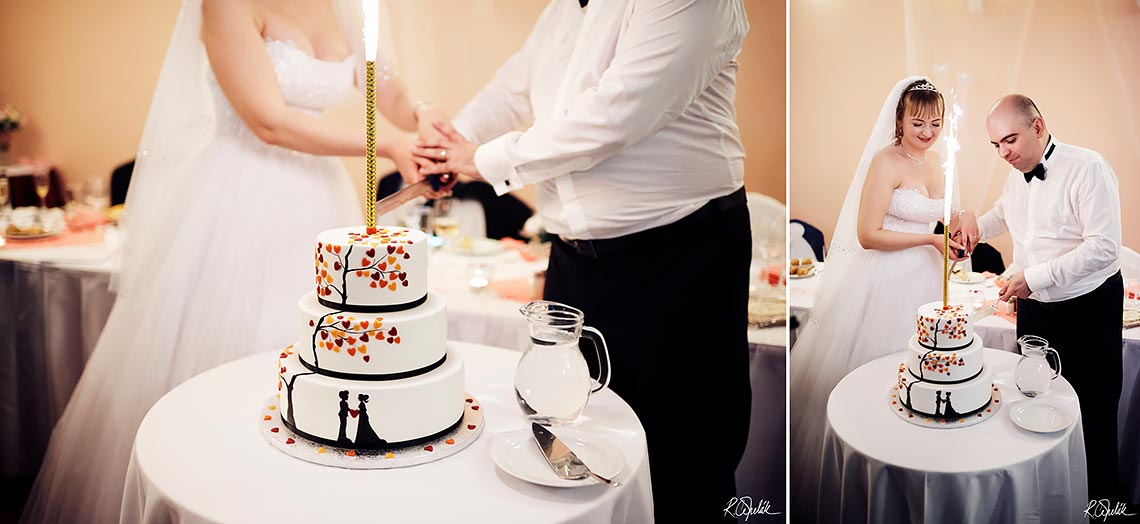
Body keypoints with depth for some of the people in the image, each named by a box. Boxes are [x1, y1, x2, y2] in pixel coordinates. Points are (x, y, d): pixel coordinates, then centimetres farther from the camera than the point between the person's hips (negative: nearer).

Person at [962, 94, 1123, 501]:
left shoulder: (1088, 168, -17)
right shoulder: (1016, 175, 6)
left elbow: (1104, 247, -23)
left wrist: (1033, 277, -24)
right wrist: (979, 227, 9)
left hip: (1088, 312, -6)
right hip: (1033, 308, 6)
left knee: (1093, 416, 3)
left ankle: (1103, 501, 21)